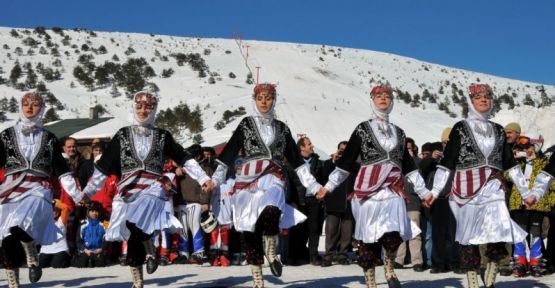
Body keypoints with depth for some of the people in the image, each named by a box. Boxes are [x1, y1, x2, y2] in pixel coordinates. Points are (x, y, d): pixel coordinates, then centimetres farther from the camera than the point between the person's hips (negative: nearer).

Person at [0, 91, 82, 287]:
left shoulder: (49, 139, 14)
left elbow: (62, 170, 14)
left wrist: (76, 194, 7)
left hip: (38, 191, -2)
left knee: (20, 226, -31)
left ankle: (32, 257, -5)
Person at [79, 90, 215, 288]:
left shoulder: (162, 136, 14)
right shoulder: (123, 135, 14)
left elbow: (185, 159, 16)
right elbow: (103, 167, 16)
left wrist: (204, 179, 6)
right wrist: (87, 192, 12)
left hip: (153, 188, -2)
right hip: (128, 190, 2)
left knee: (136, 221, -32)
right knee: (132, 238, -1)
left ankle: (150, 250, -6)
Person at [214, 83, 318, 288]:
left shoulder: (281, 128, 16)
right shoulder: (246, 124, 11)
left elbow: (296, 159, 19)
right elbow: (228, 154, 5)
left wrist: (312, 184, 13)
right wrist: (215, 179, -5)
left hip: (272, 178, 0)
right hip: (248, 179, 0)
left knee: (271, 211, -33)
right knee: (251, 228, -1)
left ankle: (272, 252, -9)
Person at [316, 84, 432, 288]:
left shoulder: (399, 133, 19)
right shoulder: (362, 129, 8)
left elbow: (409, 165, 23)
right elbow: (346, 161, 7)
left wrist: (422, 191, 19)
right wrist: (329, 186, 3)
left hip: (393, 190, 2)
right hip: (367, 189, -2)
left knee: (393, 235, -16)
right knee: (368, 237, 0)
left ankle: (389, 268, 11)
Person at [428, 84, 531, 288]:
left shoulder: (497, 130, 15)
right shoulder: (461, 128, 4)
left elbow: (510, 164, 19)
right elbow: (446, 163, 1)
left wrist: (525, 192, 17)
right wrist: (435, 191, -7)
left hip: (493, 187, 2)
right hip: (468, 187, -2)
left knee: (501, 231, -14)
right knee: (470, 234, 1)